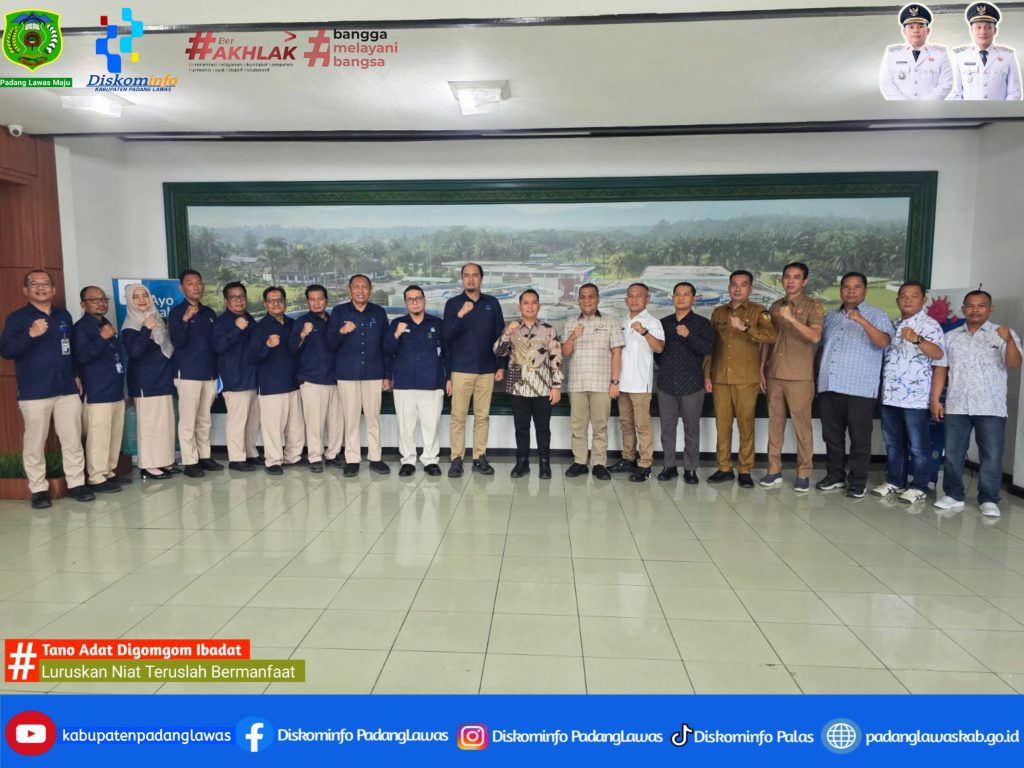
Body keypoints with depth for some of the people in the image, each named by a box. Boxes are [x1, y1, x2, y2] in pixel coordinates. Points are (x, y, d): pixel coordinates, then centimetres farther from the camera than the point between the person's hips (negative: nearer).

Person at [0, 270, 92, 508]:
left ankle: (76, 483, 12)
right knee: (35, 444, 1)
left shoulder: (64, 315, 13)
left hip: (67, 389, 3)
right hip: (34, 392, -3)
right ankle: (39, 489, 10)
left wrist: (76, 375, 18)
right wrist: (30, 335, -23)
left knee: (73, 441, 4)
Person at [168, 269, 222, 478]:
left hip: (209, 373, 5)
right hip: (187, 373, -5)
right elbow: (177, 342, -13)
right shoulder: (177, 312, -2)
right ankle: (190, 462, 3)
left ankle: (204, 456, 19)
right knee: (188, 421, -3)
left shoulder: (209, 313, 13)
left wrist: (217, 368, 12)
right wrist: (185, 320, -27)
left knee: (204, 419, 11)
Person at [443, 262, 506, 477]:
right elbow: (447, 335, -7)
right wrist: (460, 315, -23)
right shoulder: (453, 304, 3)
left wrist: (501, 365, 6)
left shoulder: (492, 303, 8)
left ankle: (480, 458, 14)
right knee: (458, 416, -1)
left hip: (487, 369, 2)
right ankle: (456, 459, 6)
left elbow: (500, 335, 11)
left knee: (483, 416, 6)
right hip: (461, 369, -2)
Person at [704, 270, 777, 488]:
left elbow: (772, 336, -17)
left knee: (746, 425, 1)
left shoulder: (757, 312, 1)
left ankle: (745, 471, 10)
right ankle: (724, 468, 16)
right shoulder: (718, 312, 13)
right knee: (722, 424, 6)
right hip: (720, 379, 3)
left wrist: (745, 327, -29)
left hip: (746, 380, -3)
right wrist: (707, 374, 9)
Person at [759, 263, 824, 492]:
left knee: (802, 425, 1)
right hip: (774, 375, 5)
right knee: (775, 423, 8)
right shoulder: (775, 306, 12)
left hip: (800, 377, -5)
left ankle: (803, 474, 9)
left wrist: (792, 319, -31)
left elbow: (815, 337, -20)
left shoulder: (813, 307, -4)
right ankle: (774, 470, 16)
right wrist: (761, 369, 9)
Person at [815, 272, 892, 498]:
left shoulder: (877, 315, 1)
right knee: (832, 436, 11)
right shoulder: (831, 316, 17)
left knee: (859, 438, 1)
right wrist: (818, 376, 15)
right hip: (829, 387, 5)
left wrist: (862, 321, -28)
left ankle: (857, 482, 10)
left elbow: (883, 342, -16)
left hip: (860, 389, -5)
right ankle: (835, 476, 23)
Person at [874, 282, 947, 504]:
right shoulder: (893, 326, 15)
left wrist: (917, 340, -40)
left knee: (918, 444, 1)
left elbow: (939, 354, -23)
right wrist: (880, 388, 15)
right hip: (890, 395, 7)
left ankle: (919, 487, 11)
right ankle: (895, 481, 24)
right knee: (892, 442, 13)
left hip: (915, 396, -7)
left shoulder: (929, 325, -7)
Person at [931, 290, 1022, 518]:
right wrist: (935, 399, 3)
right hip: (956, 406, 3)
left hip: (991, 408, -2)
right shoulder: (951, 337, 10)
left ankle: (989, 500, 12)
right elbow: (941, 369, 10)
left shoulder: (1003, 334, 1)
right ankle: (954, 495, 17)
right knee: (953, 454, 7)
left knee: (991, 456, 2)